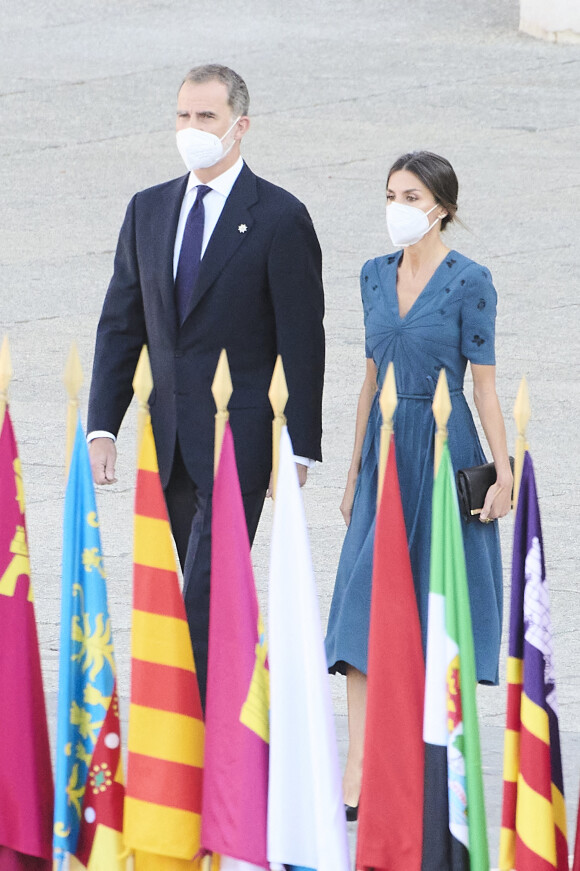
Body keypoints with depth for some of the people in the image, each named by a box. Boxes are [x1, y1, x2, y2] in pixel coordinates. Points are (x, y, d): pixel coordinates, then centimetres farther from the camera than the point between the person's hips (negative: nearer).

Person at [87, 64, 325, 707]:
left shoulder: (280, 218, -5)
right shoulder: (148, 210, 11)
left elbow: (303, 343, -6)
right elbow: (119, 326, 12)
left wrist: (300, 450, -9)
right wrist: (102, 428, 3)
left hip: (237, 443, -6)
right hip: (168, 447, 6)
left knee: (205, 603, -13)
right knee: (211, 601, 13)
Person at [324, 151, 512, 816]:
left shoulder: (468, 282, -7)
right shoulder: (376, 276, 9)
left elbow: (484, 384, -7)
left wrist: (502, 472, -10)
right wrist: (355, 468, 15)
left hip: (445, 450, -5)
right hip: (385, 451, 5)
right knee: (365, 606, -4)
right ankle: (356, 776, -7)